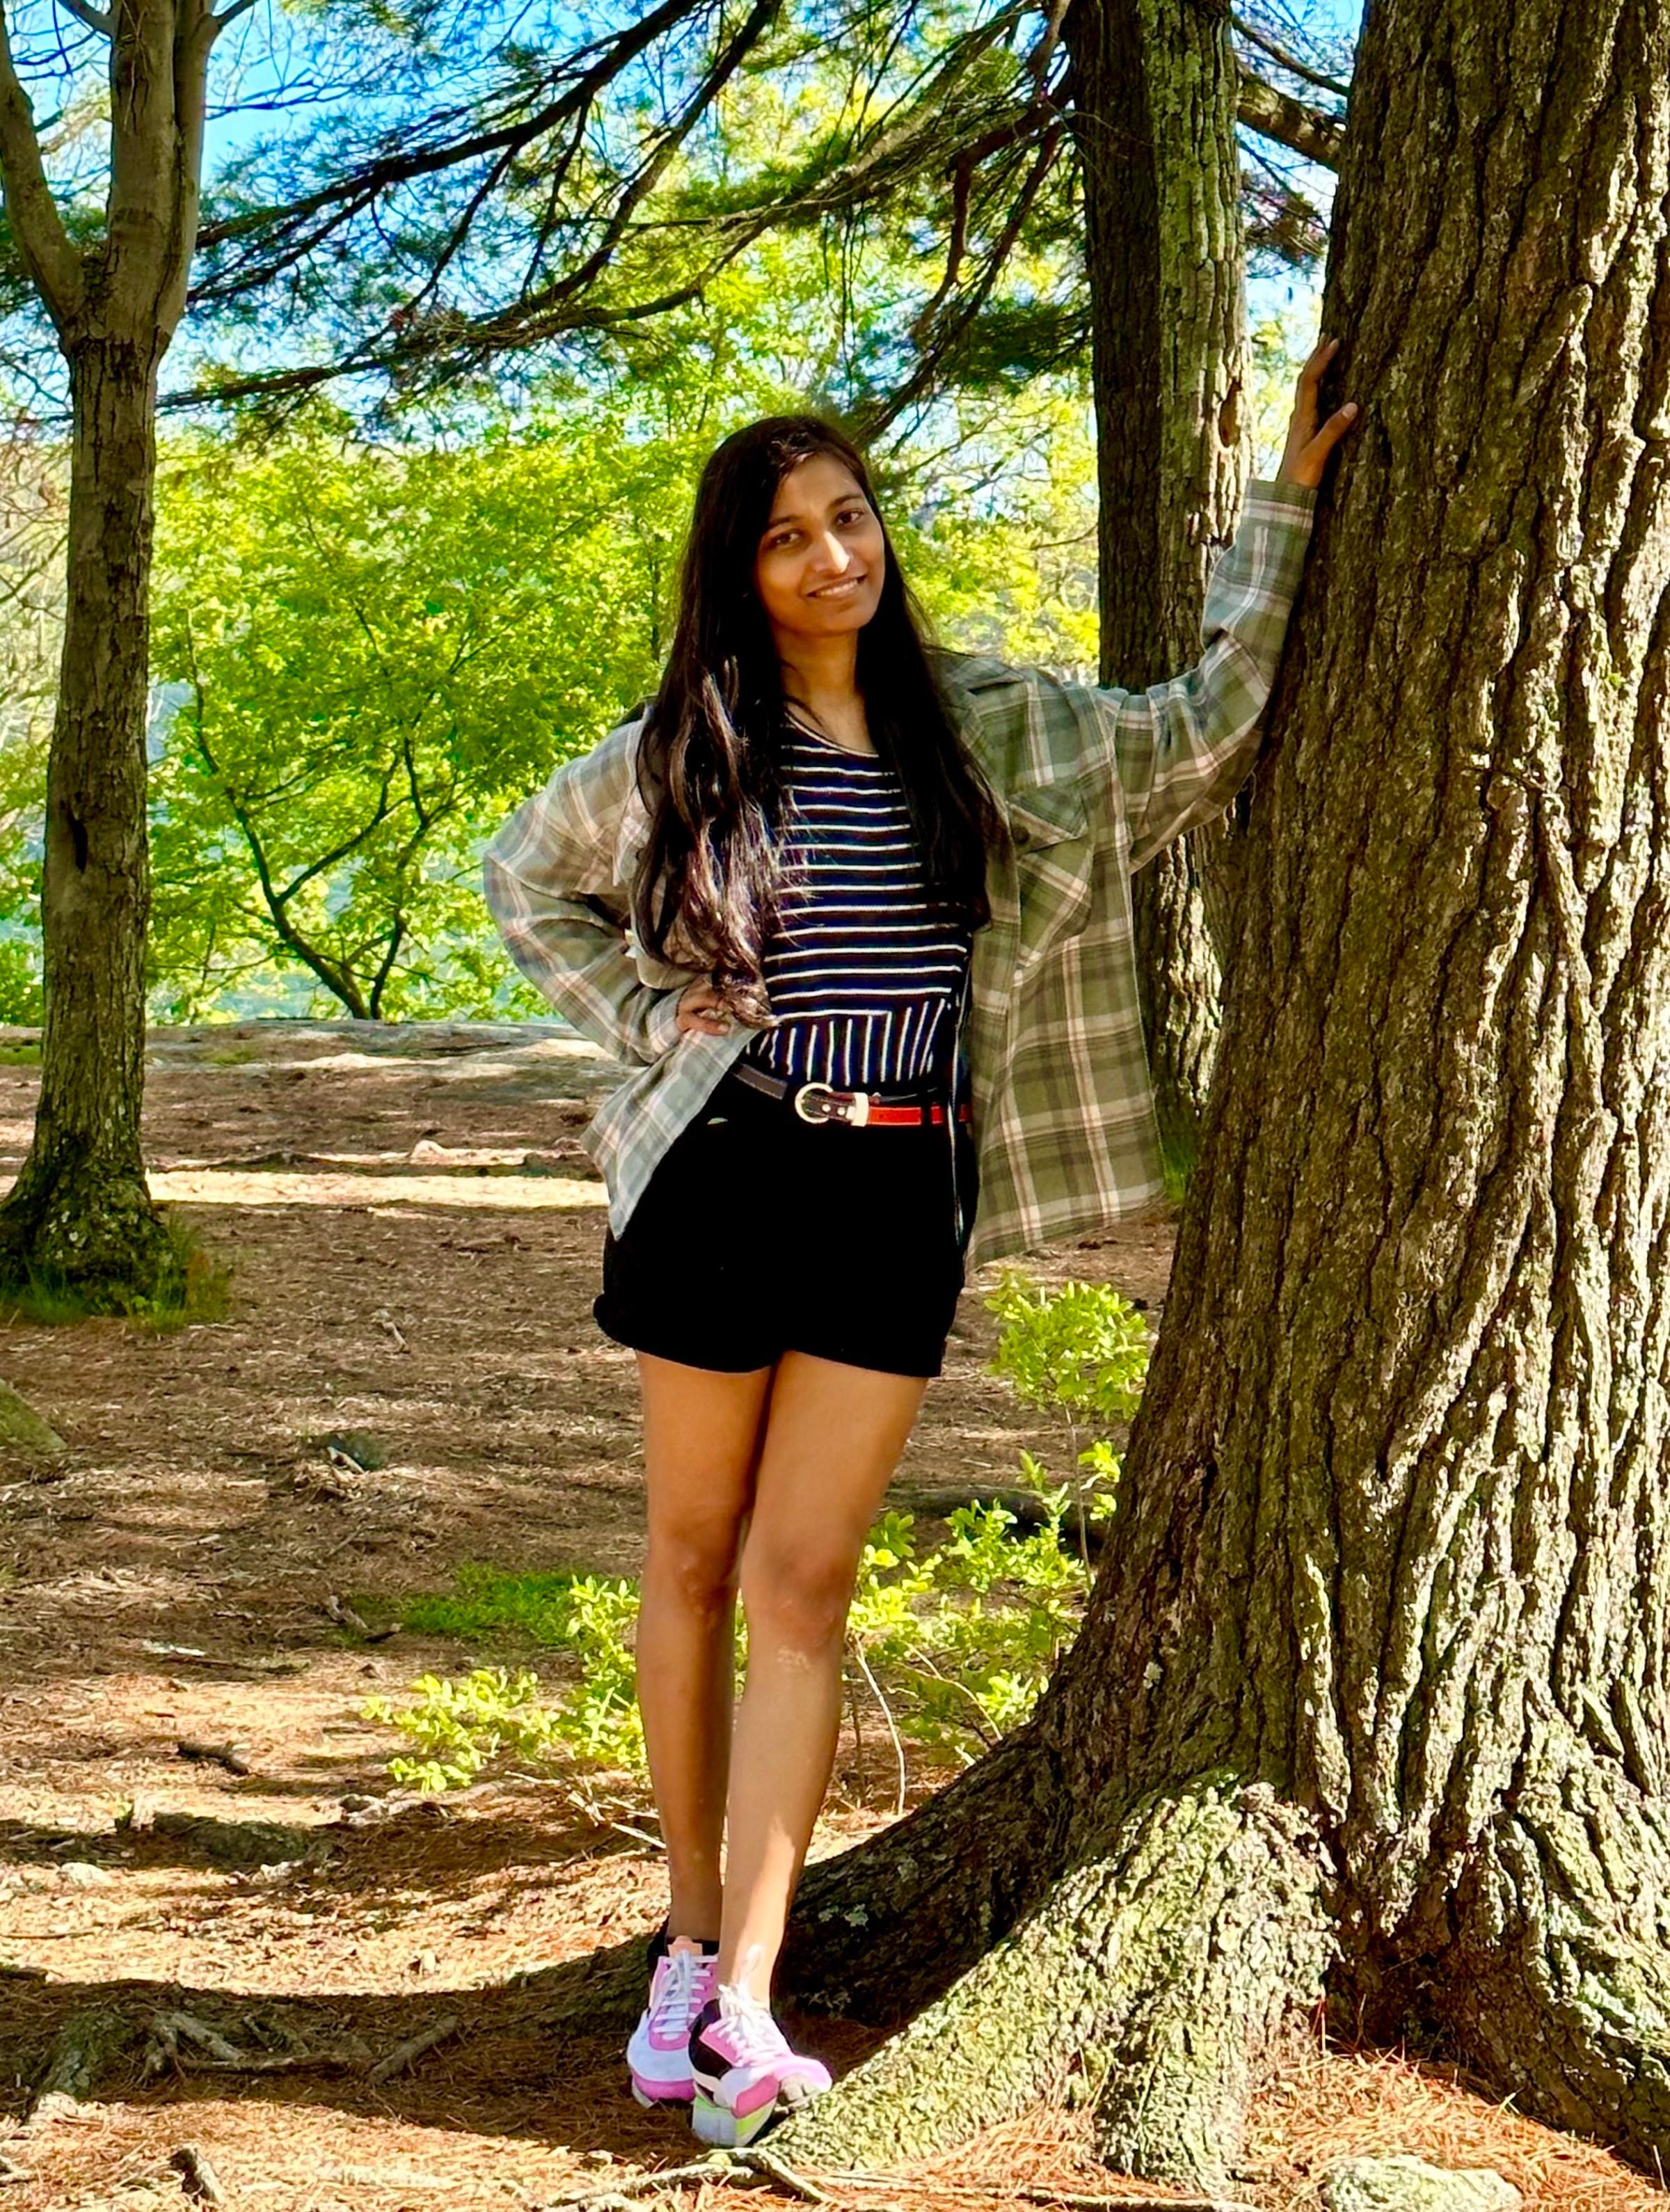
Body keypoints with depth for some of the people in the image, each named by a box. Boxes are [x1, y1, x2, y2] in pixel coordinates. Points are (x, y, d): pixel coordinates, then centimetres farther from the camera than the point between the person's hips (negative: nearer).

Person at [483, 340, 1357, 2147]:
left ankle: (738, 2007, -2)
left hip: (900, 1192, 0)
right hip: (725, 1174, 0)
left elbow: (1200, 730, 14)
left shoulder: (990, 726, 7)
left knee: (802, 1587, -3)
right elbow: (524, 877, 18)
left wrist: (1279, 508, 12)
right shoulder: (681, 748, 3)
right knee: (694, 1566, 8)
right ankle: (690, 1940, 23)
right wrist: (645, 1016, 5)